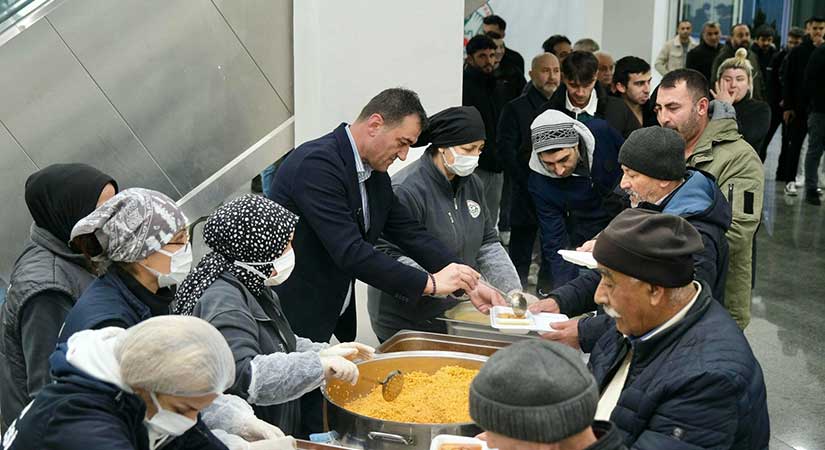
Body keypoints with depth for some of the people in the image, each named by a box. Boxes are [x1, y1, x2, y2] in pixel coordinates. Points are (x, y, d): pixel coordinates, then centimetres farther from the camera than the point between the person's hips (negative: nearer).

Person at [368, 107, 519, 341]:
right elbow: (390, 258, -24)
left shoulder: (471, 183, 7)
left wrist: (514, 294, -1)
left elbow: (487, 244, 11)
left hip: (453, 318, 7)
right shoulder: (407, 190, -19)